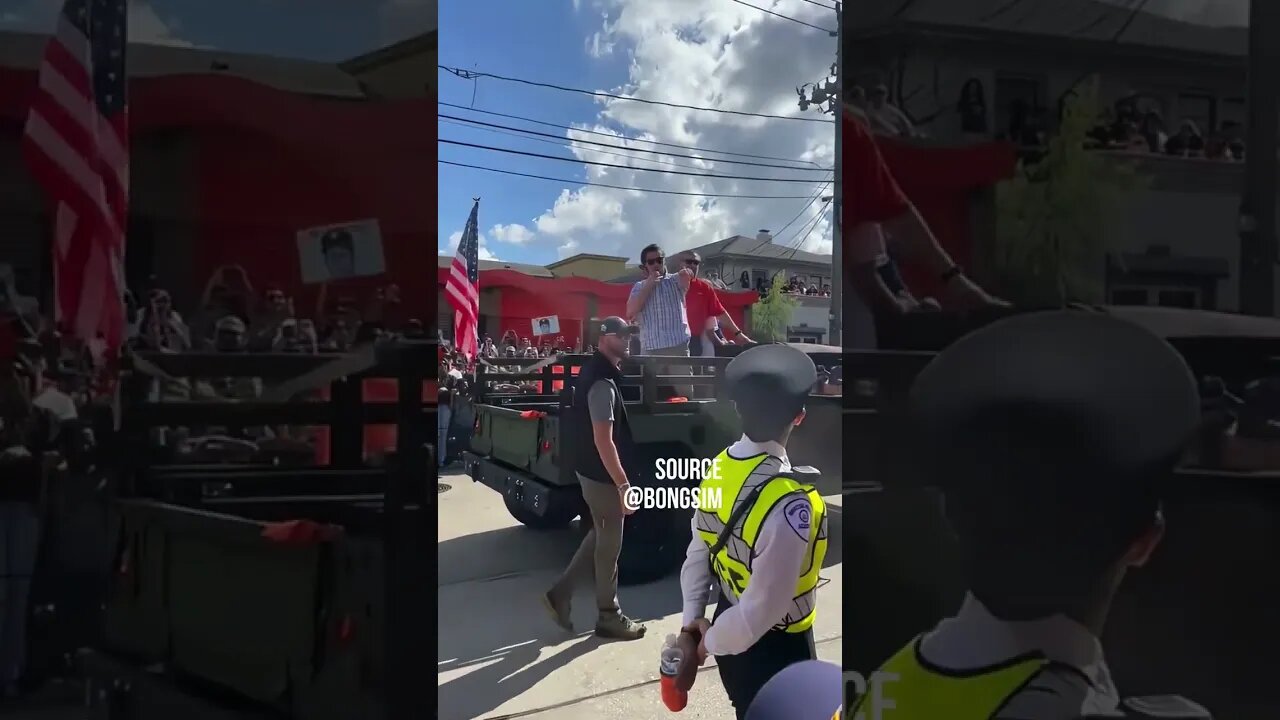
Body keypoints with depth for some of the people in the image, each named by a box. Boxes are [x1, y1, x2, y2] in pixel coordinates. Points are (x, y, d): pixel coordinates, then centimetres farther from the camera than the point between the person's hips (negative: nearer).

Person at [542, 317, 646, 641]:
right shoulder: (602, 382, -24)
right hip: (602, 473, -10)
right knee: (609, 543, 3)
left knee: (600, 535, 21)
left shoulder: (596, 370, 9)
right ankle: (609, 616, 17)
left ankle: (560, 593, 24)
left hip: (592, 469, 10)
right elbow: (603, 440, -28)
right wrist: (623, 484, -26)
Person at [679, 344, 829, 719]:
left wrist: (693, 617, 5)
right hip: (774, 648, -7)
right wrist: (713, 641, -13)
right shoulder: (789, 502, -33)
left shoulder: (719, 468, -8)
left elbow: (699, 553, -1)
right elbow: (764, 608, -28)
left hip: (730, 621, 7)